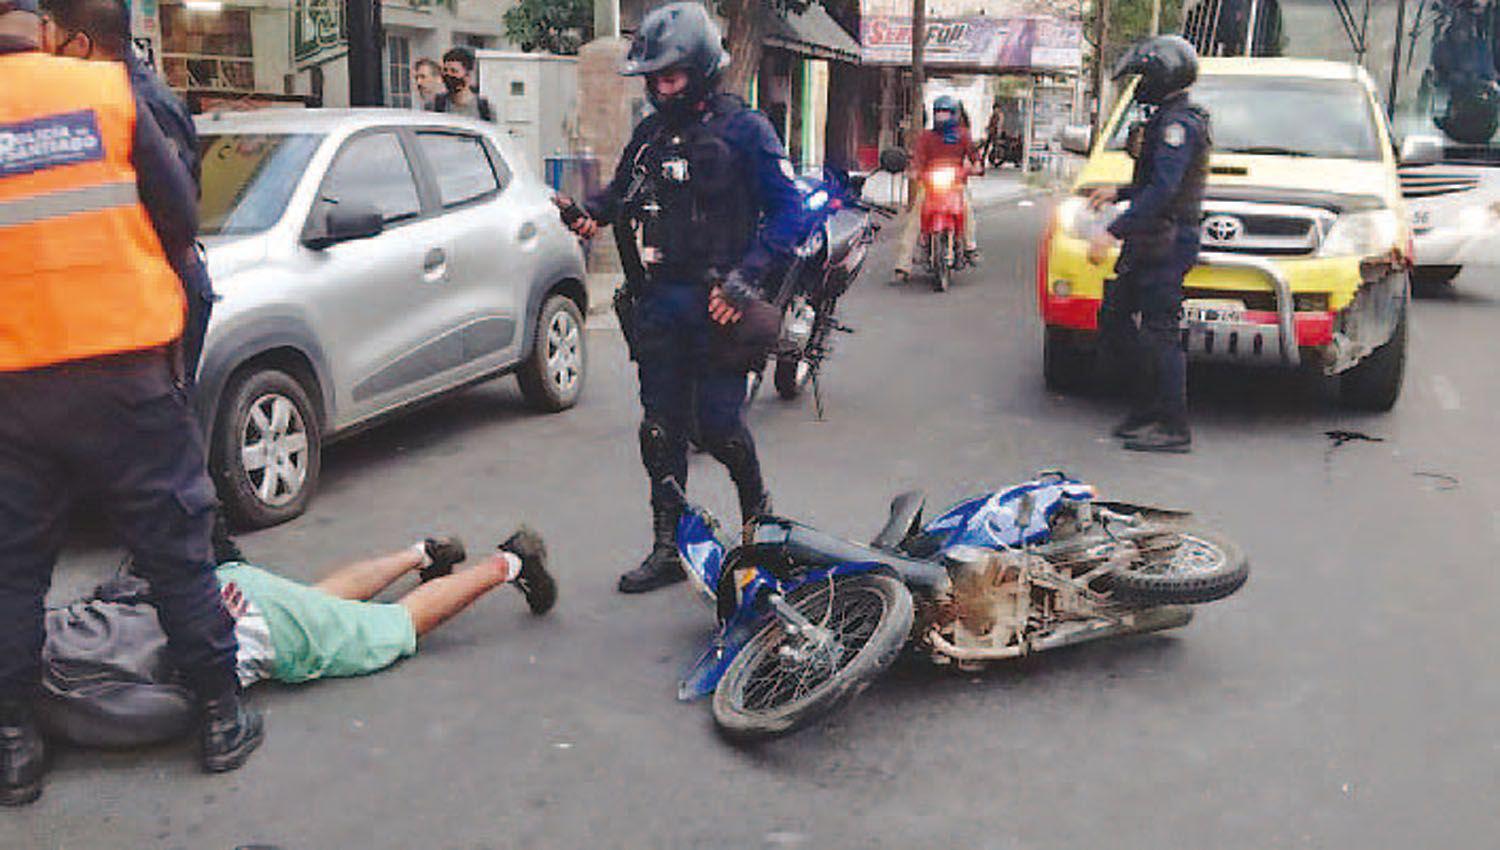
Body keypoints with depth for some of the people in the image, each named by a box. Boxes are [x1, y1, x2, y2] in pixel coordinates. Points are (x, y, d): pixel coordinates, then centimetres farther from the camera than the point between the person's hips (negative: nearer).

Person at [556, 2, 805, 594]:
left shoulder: (743, 128, -4)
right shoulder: (651, 133, 13)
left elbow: (788, 212, -8)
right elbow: (620, 189, 28)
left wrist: (743, 278, -17)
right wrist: (590, 212, 5)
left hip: (716, 303, -5)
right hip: (657, 301, 6)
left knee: (717, 424, -5)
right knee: (662, 428, 7)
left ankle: (757, 510, 25)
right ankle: (668, 549, 17)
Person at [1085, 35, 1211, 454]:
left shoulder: (1178, 122, -14)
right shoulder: (1167, 119, 18)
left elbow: (1163, 189, -25)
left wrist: (1114, 231, -29)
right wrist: (1118, 193, 28)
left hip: (1166, 243, -10)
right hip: (1146, 244, 10)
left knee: (1159, 333, -7)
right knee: (1113, 321, 12)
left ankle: (1174, 428, 0)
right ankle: (1151, 403, 21)